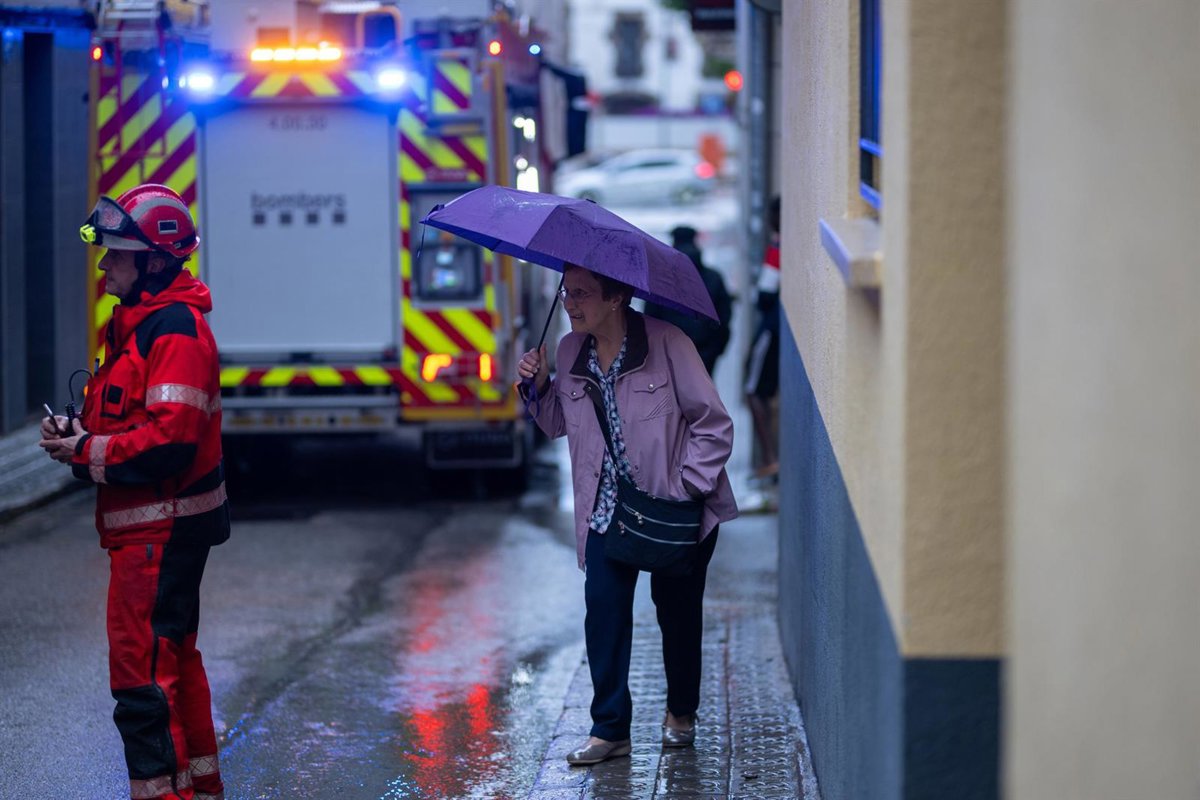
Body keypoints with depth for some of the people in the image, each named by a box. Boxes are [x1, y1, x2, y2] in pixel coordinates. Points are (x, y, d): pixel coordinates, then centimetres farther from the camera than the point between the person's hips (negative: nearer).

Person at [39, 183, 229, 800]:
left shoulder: (174, 329, -18)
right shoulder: (138, 323, 15)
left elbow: (171, 440, -26)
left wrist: (87, 452, -17)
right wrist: (77, 433, 3)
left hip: (162, 529, -11)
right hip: (149, 525, 11)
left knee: (141, 669, -10)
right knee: (173, 659, 20)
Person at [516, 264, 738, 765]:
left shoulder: (666, 343, -15)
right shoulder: (570, 353, 1)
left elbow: (714, 424, -12)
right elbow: (558, 425, 17)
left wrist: (685, 488, -17)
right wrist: (539, 386, -3)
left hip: (676, 510, -3)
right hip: (607, 510, 4)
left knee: (676, 610, 9)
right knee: (604, 607, -10)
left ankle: (681, 713, 32)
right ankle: (610, 729, -4)